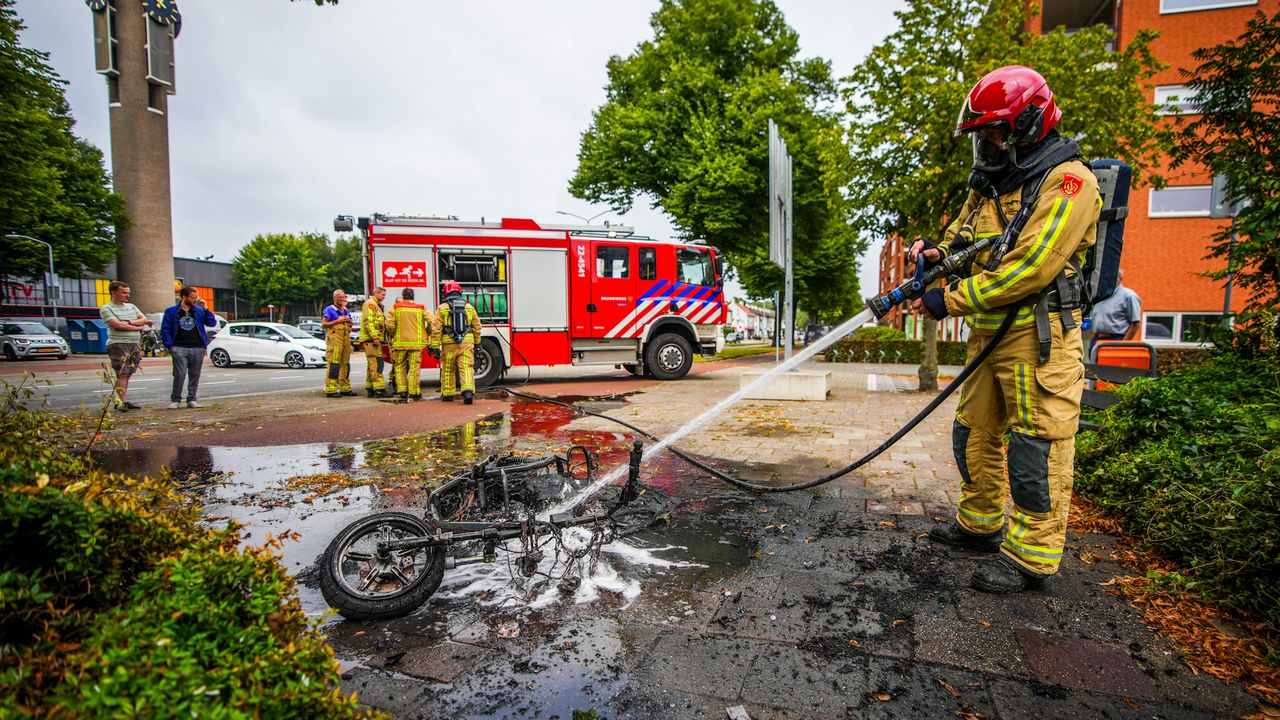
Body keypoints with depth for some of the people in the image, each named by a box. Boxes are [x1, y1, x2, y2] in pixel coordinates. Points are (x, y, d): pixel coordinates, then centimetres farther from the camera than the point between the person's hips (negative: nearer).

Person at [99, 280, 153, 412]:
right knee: (122, 374, -10)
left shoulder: (131, 306, 18)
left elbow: (144, 320, 7)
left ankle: (117, 398, 12)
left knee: (128, 374, 6)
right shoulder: (106, 308, -1)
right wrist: (138, 327, -2)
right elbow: (118, 325, -13)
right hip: (118, 344, -6)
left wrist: (129, 323, -9)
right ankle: (121, 402, -9)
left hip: (135, 344, 6)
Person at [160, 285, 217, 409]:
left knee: (195, 375, 6)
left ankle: (191, 400, 14)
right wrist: (170, 346, -4)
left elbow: (212, 323, 3)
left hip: (197, 349, 2)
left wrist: (205, 308, -4)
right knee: (179, 375, -6)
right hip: (179, 349, -2)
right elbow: (165, 330, 5)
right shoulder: (171, 312, 5)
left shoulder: (199, 311, 11)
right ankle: (175, 400, 7)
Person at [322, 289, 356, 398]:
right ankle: (330, 390, -11)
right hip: (334, 339, -7)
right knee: (333, 364, -11)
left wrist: (349, 321, 7)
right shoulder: (329, 310, 0)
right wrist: (338, 321, -13)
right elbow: (323, 324, -6)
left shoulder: (346, 311, 22)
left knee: (345, 364, 8)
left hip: (346, 339, 7)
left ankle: (345, 388, 15)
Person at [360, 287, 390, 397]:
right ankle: (379, 389, -16)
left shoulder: (376, 305, 24)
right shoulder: (370, 303, -8)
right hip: (371, 339, -11)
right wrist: (375, 337, -23)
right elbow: (368, 321, -18)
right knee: (376, 364, -14)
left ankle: (370, 389, 15)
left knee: (372, 365, 12)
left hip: (374, 339, 11)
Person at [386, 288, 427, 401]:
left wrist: (391, 335, 12)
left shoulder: (395, 307, 4)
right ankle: (414, 392, 2)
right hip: (416, 342, 0)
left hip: (400, 342, 0)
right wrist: (426, 334, 12)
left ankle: (402, 391, 9)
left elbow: (390, 324, -5)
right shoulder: (421, 308, 5)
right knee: (414, 367, 1)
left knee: (400, 367, 11)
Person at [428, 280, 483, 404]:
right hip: (466, 343, 1)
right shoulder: (469, 307, 8)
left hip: (449, 344, -1)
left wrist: (435, 347, -2)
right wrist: (477, 343, 25)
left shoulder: (441, 308, 0)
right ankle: (468, 391, -21)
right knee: (467, 368, -4)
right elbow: (477, 327, 14)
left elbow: (436, 330, -4)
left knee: (448, 370, 13)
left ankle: (448, 394, 24)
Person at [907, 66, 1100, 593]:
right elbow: (965, 239, 18)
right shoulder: (989, 183, 16)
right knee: (975, 435, 16)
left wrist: (951, 301, -21)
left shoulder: (1067, 182, -12)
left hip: (1039, 337, -8)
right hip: (989, 333, 9)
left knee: (1035, 448, -2)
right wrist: (937, 251, -7)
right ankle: (980, 524, 33)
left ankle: (1030, 555, 9)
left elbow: (1030, 268, -22)